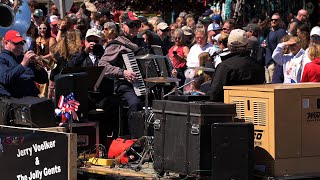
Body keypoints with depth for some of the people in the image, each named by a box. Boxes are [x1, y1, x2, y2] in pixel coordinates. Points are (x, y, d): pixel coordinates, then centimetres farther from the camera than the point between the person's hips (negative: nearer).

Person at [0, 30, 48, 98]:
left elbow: (43, 80, 18)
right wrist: (23, 64, -16)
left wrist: (37, 65, 0)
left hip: (32, 97, 6)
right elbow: (6, 79, -15)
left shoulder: (23, 57, 20)